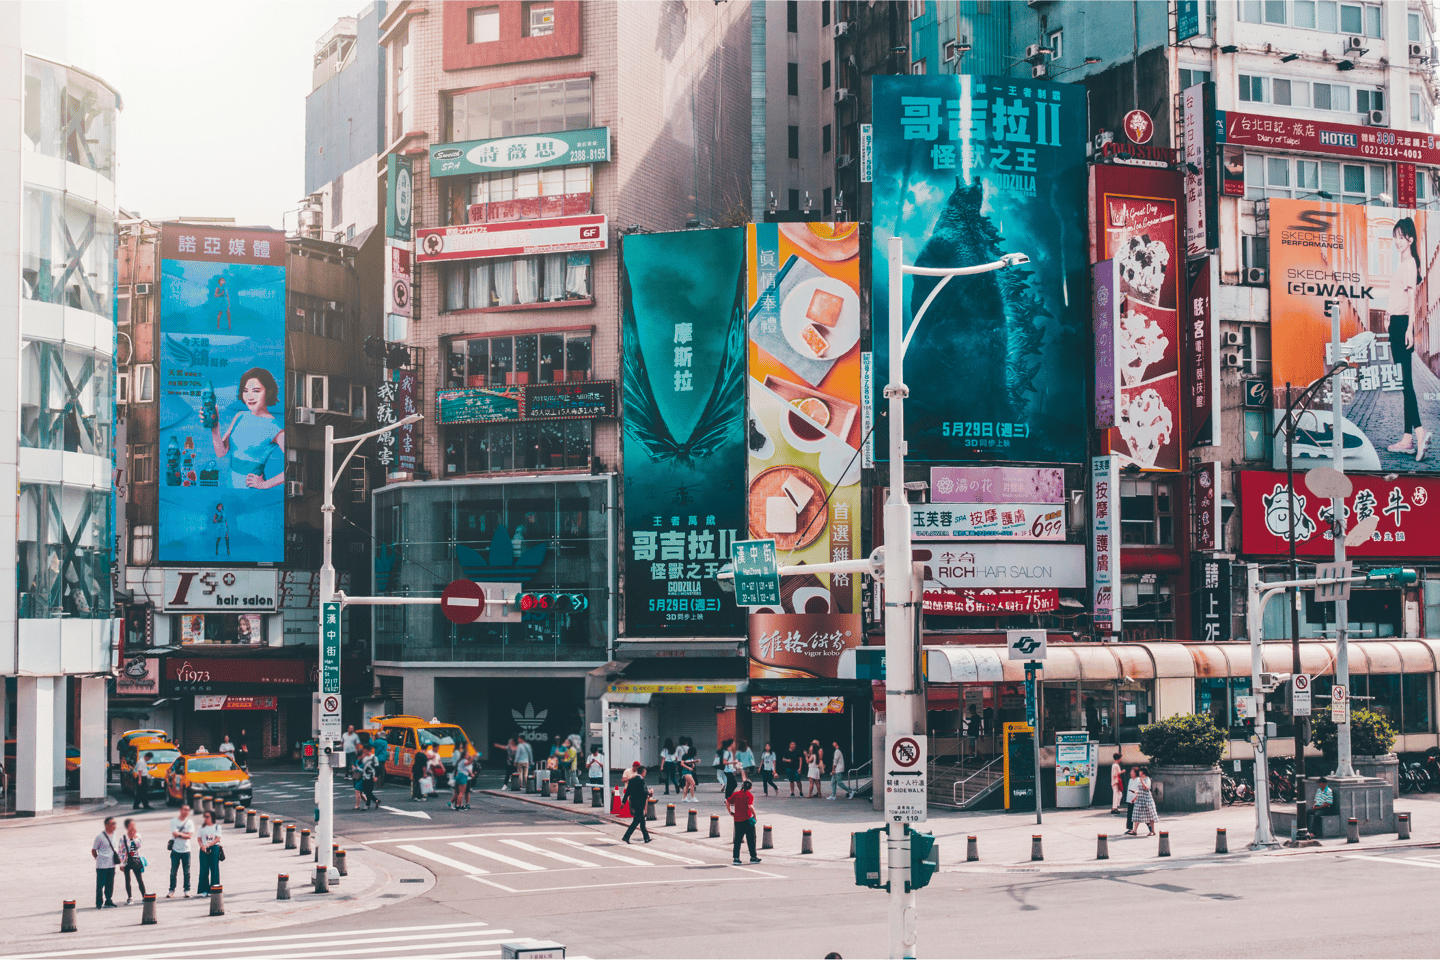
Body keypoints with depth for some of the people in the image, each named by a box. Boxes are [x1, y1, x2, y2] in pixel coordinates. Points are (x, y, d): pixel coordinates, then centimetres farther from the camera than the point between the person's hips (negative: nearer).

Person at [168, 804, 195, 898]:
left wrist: (179, 834, -15)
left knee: (187, 872, 1)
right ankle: (171, 891, 13)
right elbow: (175, 834, -10)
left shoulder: (190, 822, 5)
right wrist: (184, 834, -11)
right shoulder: (174, 821, 1)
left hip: (186, 850, 1)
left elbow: (189, 836, -7)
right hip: (175, 850, -1)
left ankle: (187, 890, 10)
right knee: (173, 872, 2)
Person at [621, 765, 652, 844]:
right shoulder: (641, 780, -14)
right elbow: (643, 792, -21)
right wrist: (649, 792, -1)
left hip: (633, 802, 8)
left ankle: (647, 838, 23)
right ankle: (626, 837, -11)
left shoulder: (631, 780, 9)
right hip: (640, 803, -8)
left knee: (642, 820, 16)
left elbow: (627, 792, 11)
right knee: (636, 821, -4)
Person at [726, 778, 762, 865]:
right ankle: (753, 857, 14)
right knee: (751, 839, 8)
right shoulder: (749, 795, -9)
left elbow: (727, 802, 5)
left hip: (737, 820, 5)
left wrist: (730, 812, 11)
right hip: (747, 820, -5)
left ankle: (736, 858, 5)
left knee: (737, 839, 9)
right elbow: (750, 806, -22)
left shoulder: (736, 794, 6)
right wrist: (754, 815, -11)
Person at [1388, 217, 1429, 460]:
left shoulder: (1410, 262, -10)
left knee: (1406, 379, -14)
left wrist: (1409, 328, -22)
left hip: (1403, 322, -9)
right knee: (1403, 380, 7)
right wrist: (1399, 327, 15)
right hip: (1396, 323, 9)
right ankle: (1408, 438, 8)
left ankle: (1419, 432, -21)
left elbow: (1412, 296, -16)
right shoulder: (1401, 262, 17)